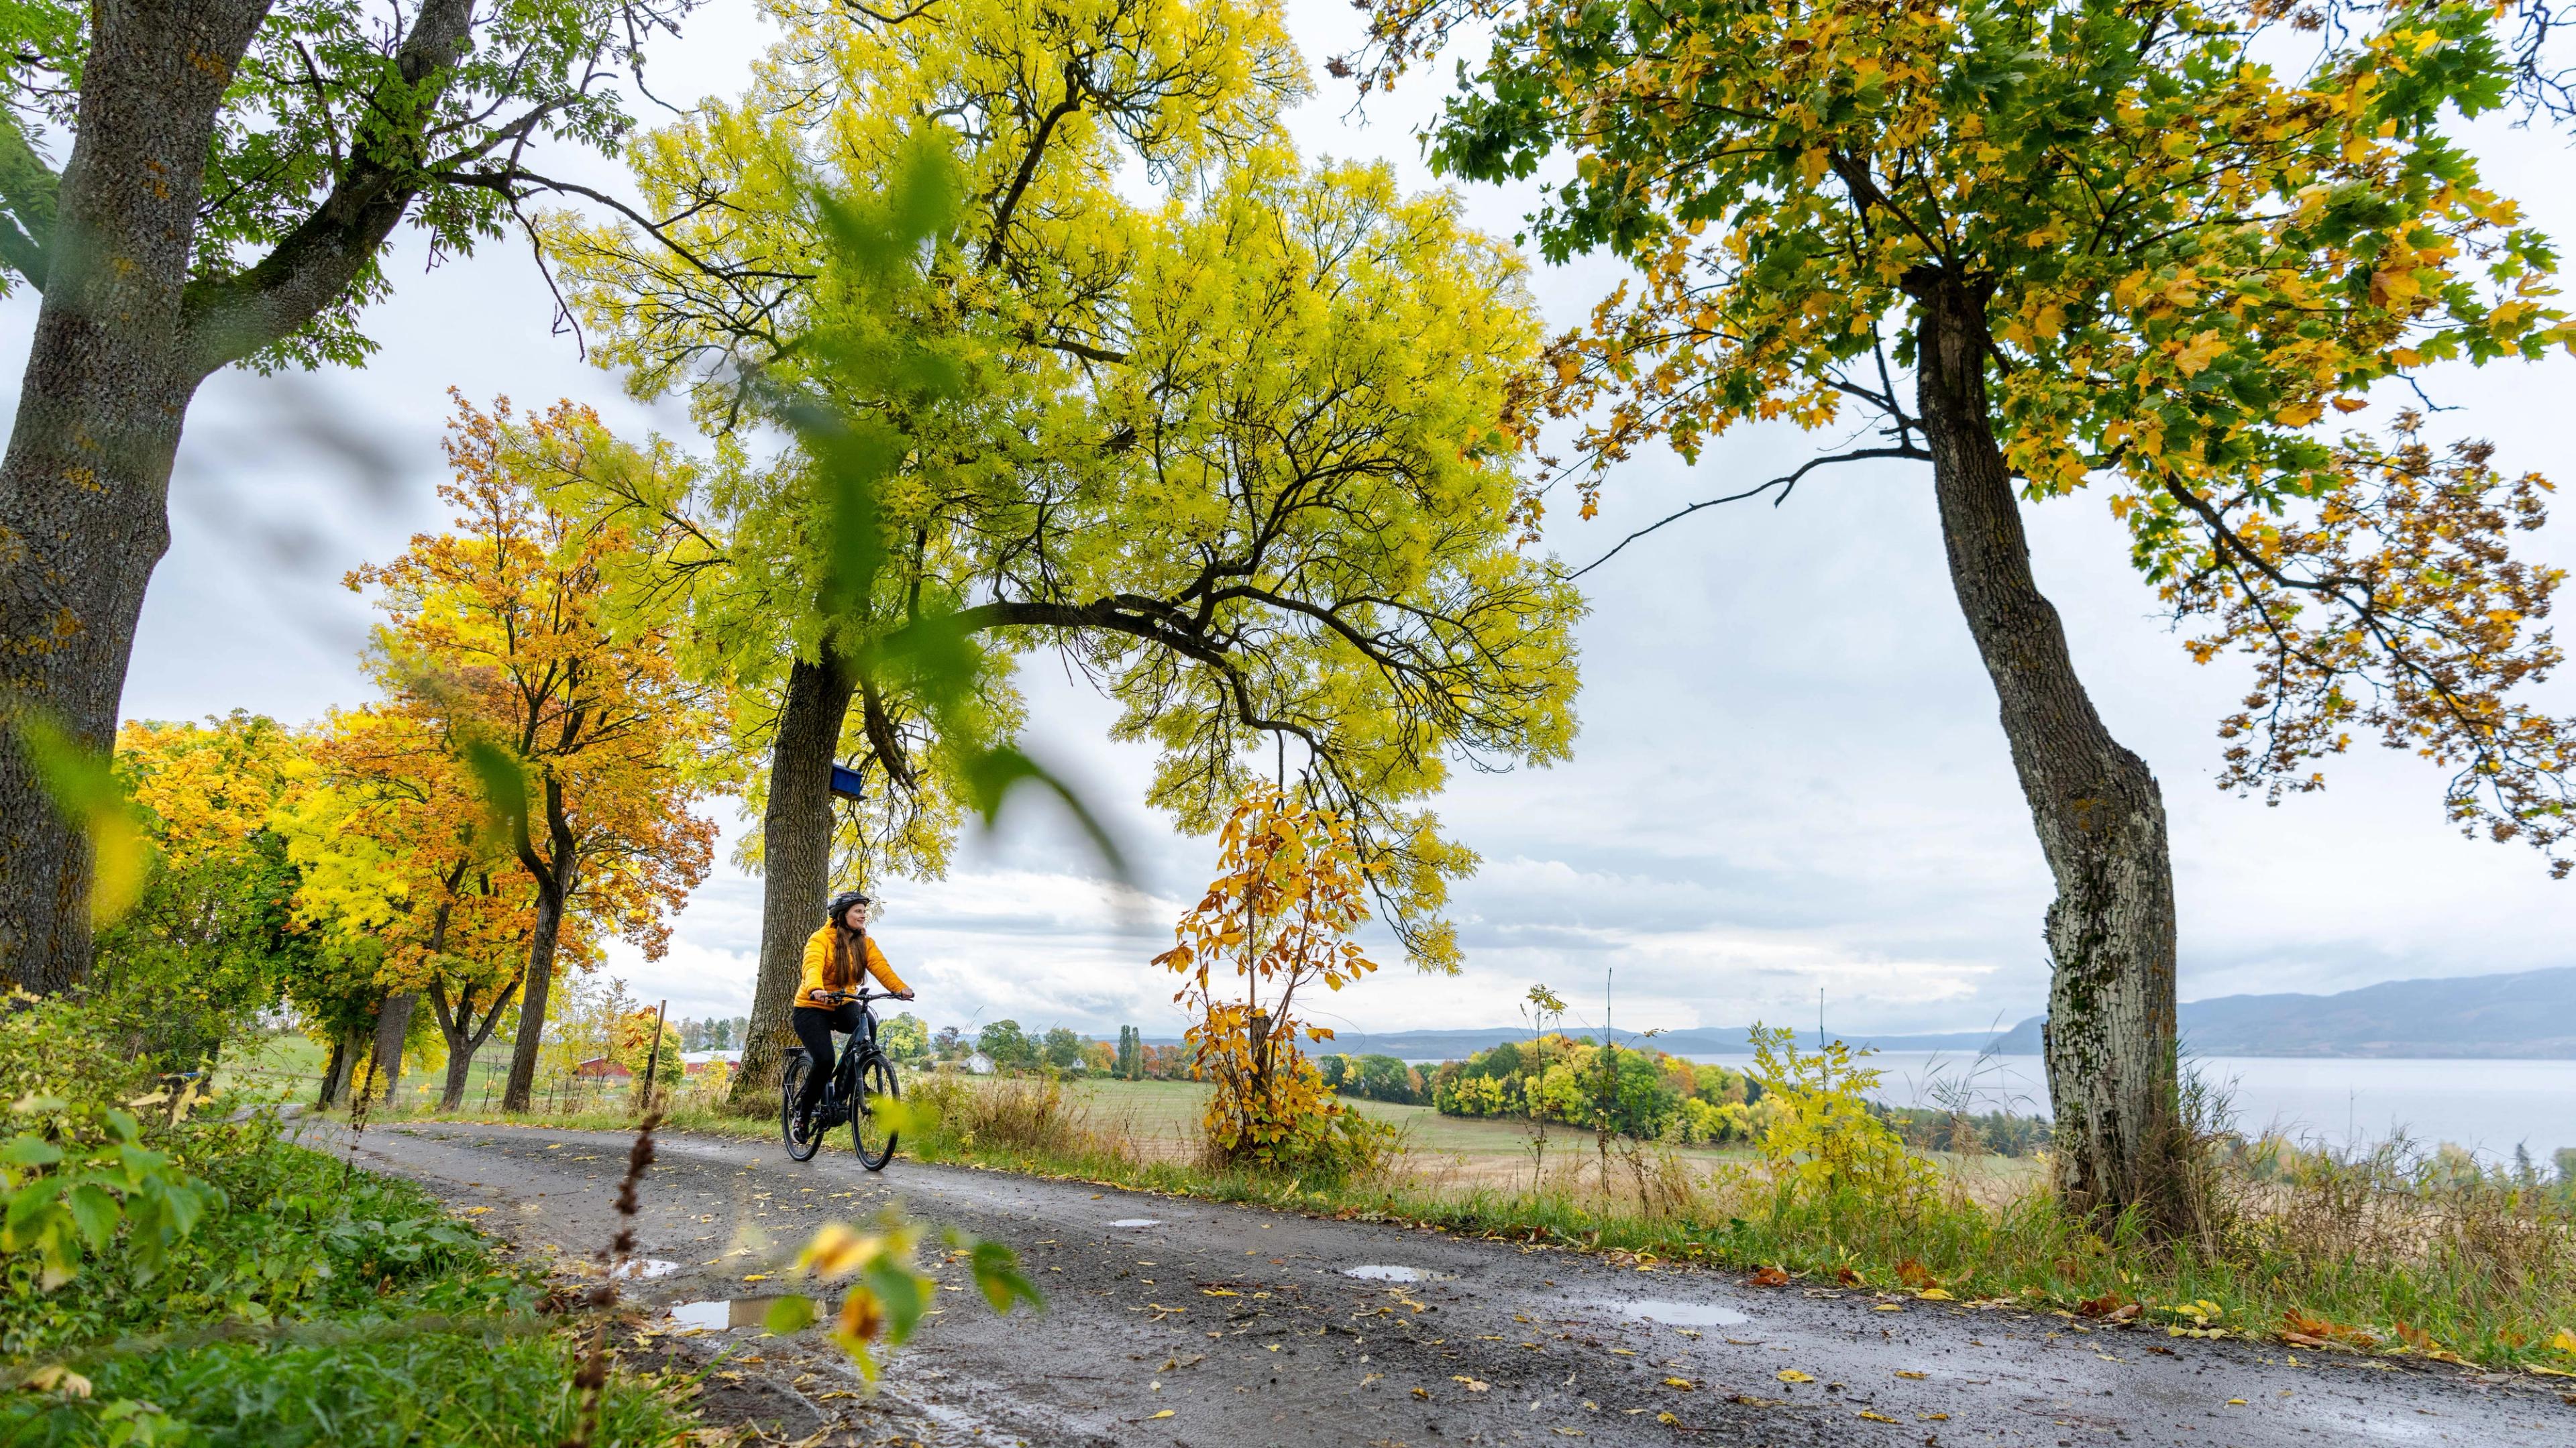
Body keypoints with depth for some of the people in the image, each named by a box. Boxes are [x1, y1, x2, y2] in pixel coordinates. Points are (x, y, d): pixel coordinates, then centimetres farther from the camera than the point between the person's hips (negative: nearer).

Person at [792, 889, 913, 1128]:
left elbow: (881, 967, -14)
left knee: (866, 1024, -28)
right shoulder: (821, 939, -14)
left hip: (842, 1006, 4)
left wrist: (900, 988, -34)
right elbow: (813, 967, -33)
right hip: (812, 1008, -4)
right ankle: (803, 1110, 4)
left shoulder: (864, 943, 2)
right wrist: (817, 990, -55)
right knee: (825, 1061, -21)